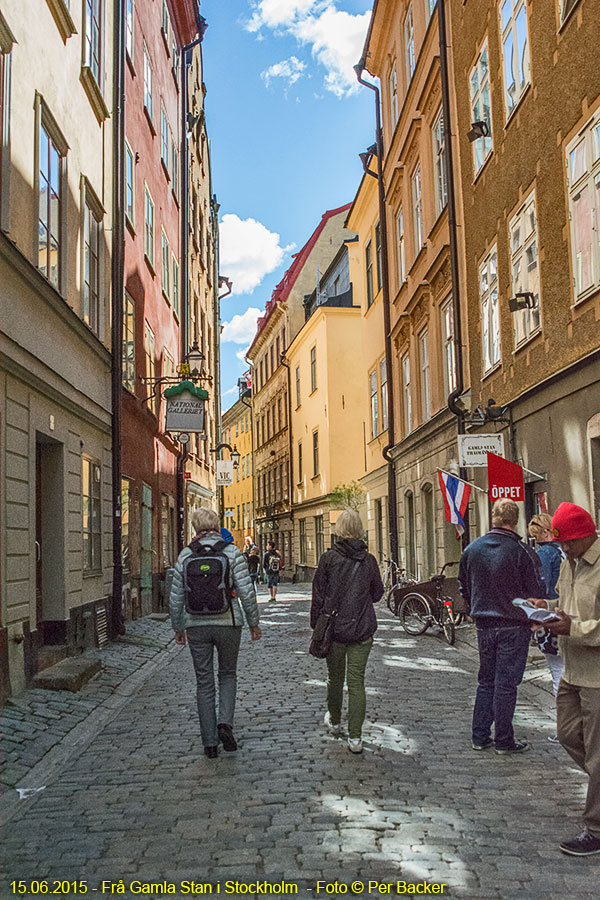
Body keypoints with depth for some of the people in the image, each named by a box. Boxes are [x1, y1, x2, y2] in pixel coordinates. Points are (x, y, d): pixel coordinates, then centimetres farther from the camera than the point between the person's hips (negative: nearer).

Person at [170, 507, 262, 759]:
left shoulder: (186, 555, -1)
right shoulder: (231, 552, -7)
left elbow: (176, 598, 3)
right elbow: (246, 592, -9)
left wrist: (178, 628, 15)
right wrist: (254, 623, 3)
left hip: (196, 626, 1)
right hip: (228, 623, -1)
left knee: (204, 683, 9)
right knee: (228, 674, 19)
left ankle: (210, 743, 12)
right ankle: (225, 723, -2)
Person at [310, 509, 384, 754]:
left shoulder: (328, 558, -8)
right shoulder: (369, 560, -2)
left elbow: (318, 596, -5)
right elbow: (377, 593, 10)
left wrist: (316, 625, 5)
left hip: (334, 628, -1)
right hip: (362, 630, 1)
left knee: (335, 677, 18)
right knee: (356, 681, 2)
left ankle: (334, 722, 38)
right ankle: (355, 737, -2)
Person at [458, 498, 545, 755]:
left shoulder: (472, 550, 1)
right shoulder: (522, 551, -15)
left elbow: (464, 588, 12)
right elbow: (537, 592, -11)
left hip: (484, 625, 5)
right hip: (514, 626, -4)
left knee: (485, 681, 16)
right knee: (506, 683, 2)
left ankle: (480, 736, 20)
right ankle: (504, 741, 10)